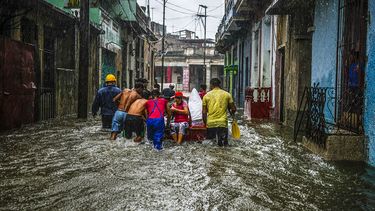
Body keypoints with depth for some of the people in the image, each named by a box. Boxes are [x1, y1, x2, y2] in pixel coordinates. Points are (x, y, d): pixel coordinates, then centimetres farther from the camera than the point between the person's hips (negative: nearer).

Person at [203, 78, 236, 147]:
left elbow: (204, 112, 5)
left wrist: (205, 123, 16)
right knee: (224, 142, 8)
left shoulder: (206, 96, 5)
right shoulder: (227, 94, 4)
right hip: (222, 123, 0)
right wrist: (231, 112, 28)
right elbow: (233, 109, 6)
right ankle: (221, 139, -16)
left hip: (210, 123, 1)